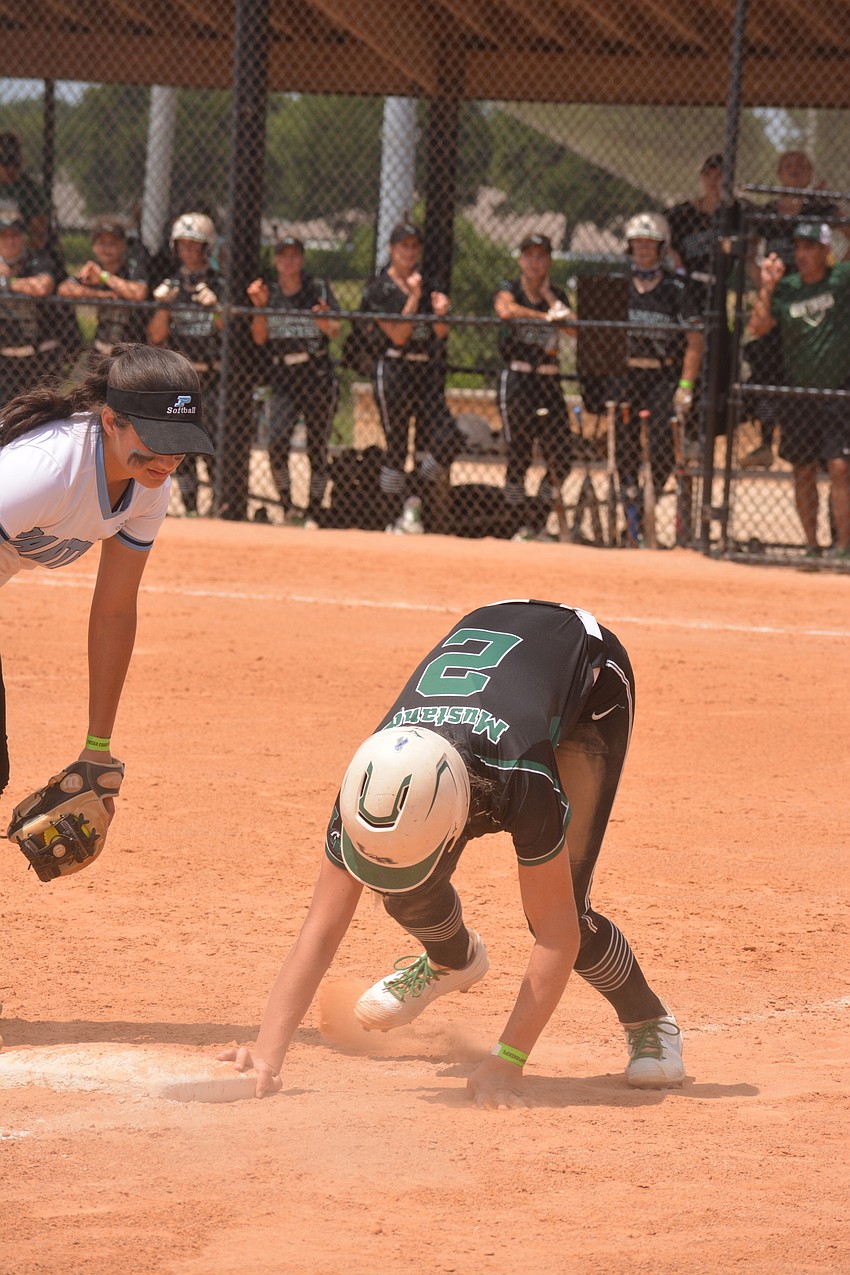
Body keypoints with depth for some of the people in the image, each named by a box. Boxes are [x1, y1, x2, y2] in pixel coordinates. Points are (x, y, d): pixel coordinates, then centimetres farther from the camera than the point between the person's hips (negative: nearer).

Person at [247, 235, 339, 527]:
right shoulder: (268, 293, 8)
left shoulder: (319, 289, 3)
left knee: (317, 447, 0)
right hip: (283, 379, 1)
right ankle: (286, 507, -4)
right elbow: (259, 338, 0)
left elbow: (335, 332, -7)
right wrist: (260, 307, -15)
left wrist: (325, 322, -29)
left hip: (318, 375, -1)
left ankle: (313, 514, 9)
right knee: (276, 440, -18)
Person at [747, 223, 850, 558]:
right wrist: (767, 287, -14)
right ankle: (811, 546, 19)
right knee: (803, 471, 9)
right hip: (799, 396, 4)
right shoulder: (785, 288, 4)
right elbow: (756, 328, -4)